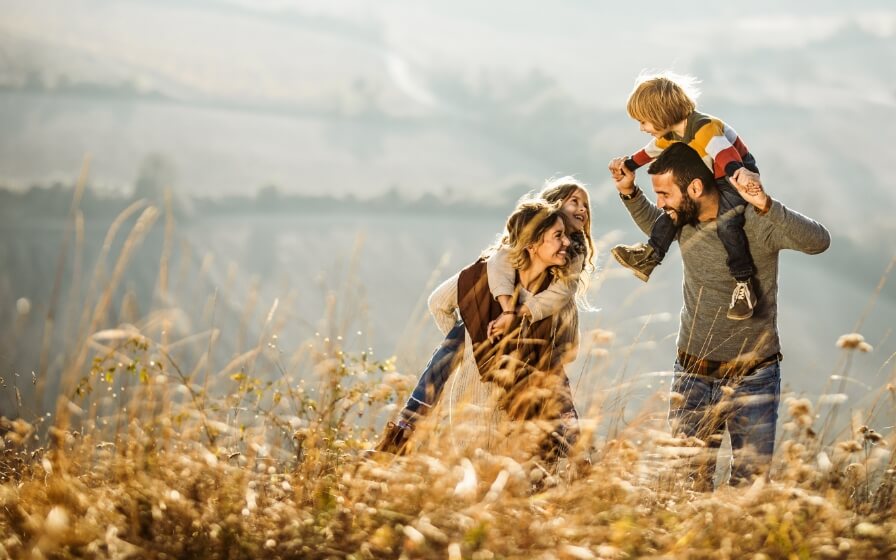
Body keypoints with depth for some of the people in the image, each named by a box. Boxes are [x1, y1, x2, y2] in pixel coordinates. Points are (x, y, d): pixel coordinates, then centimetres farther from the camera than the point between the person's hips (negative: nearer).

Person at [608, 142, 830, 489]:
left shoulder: (752, 221, -17)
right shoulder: (682, 219, 1)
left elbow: (818, 241, -31)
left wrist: (766, 206, -43)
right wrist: (629, 193, 10)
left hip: (753, 378, -4)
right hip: (692, 375, 5)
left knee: (751, 483, -1)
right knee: (688, 482, 3)